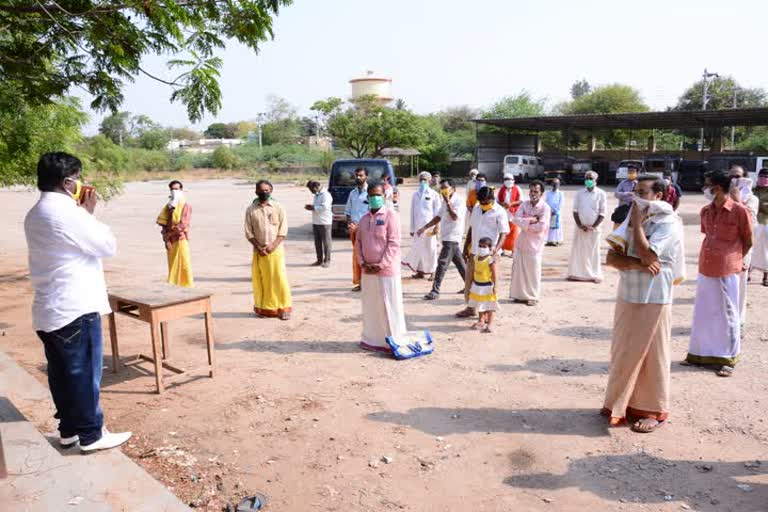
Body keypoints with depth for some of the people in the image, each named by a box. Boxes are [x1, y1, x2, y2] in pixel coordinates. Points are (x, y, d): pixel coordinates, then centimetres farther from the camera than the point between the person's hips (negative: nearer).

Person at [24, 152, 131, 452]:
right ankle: (91, 435, 11)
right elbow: (108, 246, -13)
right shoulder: (68, 212, -19)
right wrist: (89, 213, -3)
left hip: (48, 310, 9)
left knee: (61, 373, 16)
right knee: (85, 373, 1)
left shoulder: (35, 215, 11)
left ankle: (68, 429, 27)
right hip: (75, 309, -9)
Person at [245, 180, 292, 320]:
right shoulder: (251, 210, 3)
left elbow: (283, 231, -3)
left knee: (279, 279, -3)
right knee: (261, 279, 5)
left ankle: (283, 309, 3)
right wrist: (259, 247, -10)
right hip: (259, 251, 1)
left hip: (276, 249, -1)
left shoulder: (278, 208, 0)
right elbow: (249, 233, 2)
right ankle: (263, 308, 15)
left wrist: (273, 245, -14)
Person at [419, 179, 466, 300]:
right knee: (460, 263, 15)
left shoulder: (459, 200, -13)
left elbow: (455, 217, -26)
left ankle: (435, 290, -6)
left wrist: (448, 202, -24)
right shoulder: (444, 202, 13)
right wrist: (424, 228, 12)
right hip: (446, 237, 9)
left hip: (452, 237, -9)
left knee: (442, 263, -9)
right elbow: (438, 217, 18)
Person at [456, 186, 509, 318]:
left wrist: (496, 249, -32)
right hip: (474, 251, 7)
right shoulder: (476, 208, 9)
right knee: (469, 280, 13)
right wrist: (466, 246, 16)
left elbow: (503, 234, -17)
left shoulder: (500, 212, -11)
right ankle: (470, 308, 28)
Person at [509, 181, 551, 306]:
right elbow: (516, 219, -8)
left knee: (533, 272, 4)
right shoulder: (525, 204, 4)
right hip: (521, 242, 5)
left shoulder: (545, 208, -11)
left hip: (534, 245, -5)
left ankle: (533, 297, 19)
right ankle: (520, 295, 23)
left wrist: (525, 223, -12)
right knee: (518, 270, 10)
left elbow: (541, 227, -21)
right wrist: (530, 220, -18)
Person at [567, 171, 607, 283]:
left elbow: (602, 213, -5)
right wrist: (579, 225, -9)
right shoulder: (579, 193, 4)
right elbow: (575, 211, 3)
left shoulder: (601, 194, -3)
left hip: (594, 228, -2)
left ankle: (594, 275, 5)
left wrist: (593, 226, -13)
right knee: (578, 251, 3)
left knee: (593, 252, 1)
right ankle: (577, 274, 8)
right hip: (580, 227, 2)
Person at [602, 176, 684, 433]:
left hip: (653, 301, -7)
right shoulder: (632, 223, 10)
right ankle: (623, 403, 28)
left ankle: (653, 410, 17)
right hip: (627, 297, 7)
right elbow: (610, 258, 0)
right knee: (624, 353, 14)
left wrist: (637, 221, -15)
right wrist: (639, 264, -17)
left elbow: (645, 254, -25)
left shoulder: (669, 224, -11)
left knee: (651, 356, 3)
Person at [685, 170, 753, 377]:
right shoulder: (705, 211, 5)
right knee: (703, 313, 13)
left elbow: (748, 242, 0)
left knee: (727, 315, 7)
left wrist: (733, 259, 11)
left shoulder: (739, 211, -12)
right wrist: (713, 257, 13)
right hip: (705, 269, 6)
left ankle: (727, 359, 19)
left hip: (727, 271, -5)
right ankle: (701, 353, 26)